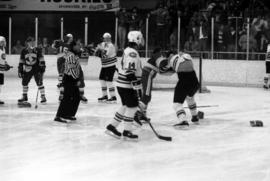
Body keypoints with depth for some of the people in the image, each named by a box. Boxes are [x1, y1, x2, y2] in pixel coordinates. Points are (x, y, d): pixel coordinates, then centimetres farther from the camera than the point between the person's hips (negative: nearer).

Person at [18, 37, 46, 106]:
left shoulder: (38, 50, -6)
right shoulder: (24, 51, 0)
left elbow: (41, 60, -5)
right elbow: (21, 61, 6)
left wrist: (42, 67, -12)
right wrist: (20, 70, 5)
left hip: (36, 69, -3)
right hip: (27, 69, 3)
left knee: (39, 83, -8)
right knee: (24, 82, 7)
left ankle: (43, 97, -1)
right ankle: (24, 97, 23)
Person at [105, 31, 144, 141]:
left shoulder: (128, 51, 15)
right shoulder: (132, 53, -18)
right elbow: (130, 72, -26)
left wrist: (137, 85, 28)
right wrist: (137, 86, -24)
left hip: (122, 84, 10)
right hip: (127, 85, -10)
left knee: (126, 106, 16)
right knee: (132, 106, -5)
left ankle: (112, 127, 20)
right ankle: (127, 132, 0)